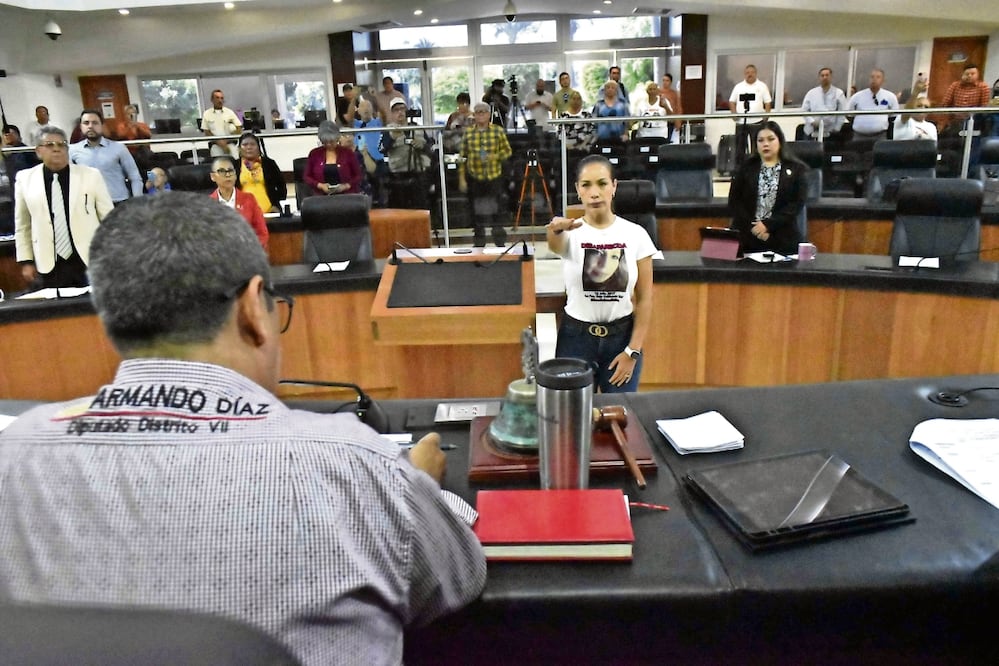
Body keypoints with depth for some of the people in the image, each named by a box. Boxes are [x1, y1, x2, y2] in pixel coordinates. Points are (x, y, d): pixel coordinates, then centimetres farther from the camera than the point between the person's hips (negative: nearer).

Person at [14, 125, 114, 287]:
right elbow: (22, 225, 10)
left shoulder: (91, 175, -1)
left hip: (90, 260, -1)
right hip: (50, 265, 1)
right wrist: (26, 261, 8)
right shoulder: (25, 179, 4)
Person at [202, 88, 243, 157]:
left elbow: (239, 129, 4)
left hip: (230, 144, 0)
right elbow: (207, 132, 5)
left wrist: (227, 140, -7)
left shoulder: (229, 112, 6)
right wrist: (219, 142, -10)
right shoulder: (207, 114, 7)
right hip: (216, 145, 0)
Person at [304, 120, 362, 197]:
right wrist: (320, 185, -6)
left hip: (346, 196, -1)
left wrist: (346, 186, -9)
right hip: (321, 197, 1)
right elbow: (307, 177, 12)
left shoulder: (348, 153, 6)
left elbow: (358, 176, 8)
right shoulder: (314, 154, 9)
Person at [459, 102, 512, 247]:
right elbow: (463, 157, 4)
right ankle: (479, 244, 19)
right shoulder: (468, 133, 2)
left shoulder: (498, 131, 0)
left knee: (495, 211, 0)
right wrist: (462, 178, 0)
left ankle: (500, 243, 11)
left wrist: (495, 156, -14)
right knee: (477, 212, 7)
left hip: (494, 177, -1)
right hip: (474, 178, 1)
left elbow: (508, 151, 6)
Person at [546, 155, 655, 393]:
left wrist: (632, 351, -6)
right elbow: (555, 245, -35)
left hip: (621, 336, 1)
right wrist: (556, 230, -59)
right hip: (576, 336, -1)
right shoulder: (570, 233, -8)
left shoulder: (635, 234, -5)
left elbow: (644, 299, -2)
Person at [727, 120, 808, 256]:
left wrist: (768, 225, -15)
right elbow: (734, 202, 1)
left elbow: (797, 204, -4)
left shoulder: (797, 169, 6)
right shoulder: (745, 168, 9)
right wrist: (754, 227, -11)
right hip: (746, 239, 1)